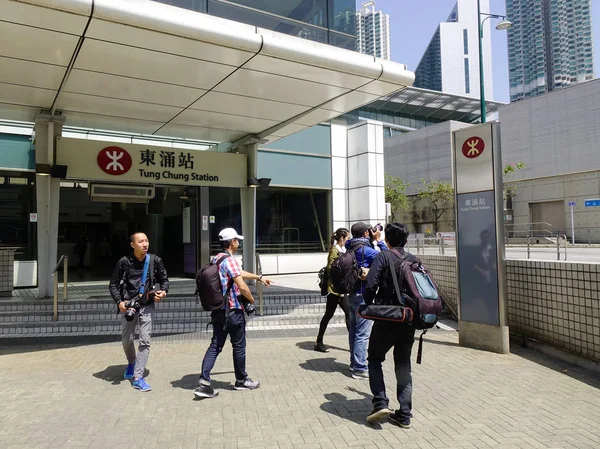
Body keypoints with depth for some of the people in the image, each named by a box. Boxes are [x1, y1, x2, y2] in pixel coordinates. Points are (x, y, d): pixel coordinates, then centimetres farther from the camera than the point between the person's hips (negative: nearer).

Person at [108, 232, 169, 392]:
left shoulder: (155, 260, -4)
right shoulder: (124, 262, -7)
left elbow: (164, 279, 7)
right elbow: (113, 284, 0)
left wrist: (164, 291, -14)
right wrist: (119, 302, -15)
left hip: (147, 306, 0)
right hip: (129, 305, 0)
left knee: (145, 341, -5)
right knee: (127, 340, 12)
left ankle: (138, 378, 2)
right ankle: (131, 363, 43)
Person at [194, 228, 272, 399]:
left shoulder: (216, 259, 12)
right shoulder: (229, 260, -18)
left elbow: (239, 272, 24)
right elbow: (242, 286, -24)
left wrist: (259, 277, 32)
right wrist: (252, 300, -5)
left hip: (218, 310, 8)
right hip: (233, 311, -8)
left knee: (215, 345, 8)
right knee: (239, 346, 8)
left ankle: (204, 383, 1)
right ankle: (241, 380, 24)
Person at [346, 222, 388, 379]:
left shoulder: (350, 249, 8)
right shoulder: (365, 250, -16)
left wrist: (373, 241, 16)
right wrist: (379, 241, -4)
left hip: (351, 294, 9)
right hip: (363, 296, -9)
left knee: (354, 331, 17)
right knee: (362, 334, -4)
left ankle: (354, 363, 29)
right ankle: (360, 369, 0)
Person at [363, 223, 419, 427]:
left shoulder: (383, 257, -8)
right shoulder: (414, 260, 7)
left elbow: (370, 286, -17)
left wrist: (370, 307, 0)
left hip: (386, 320, -4)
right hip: (408, 321, 5)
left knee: (375, 359, 14)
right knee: (403, 365, 14)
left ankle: (380, 403, 2)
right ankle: (404, 415, 17)